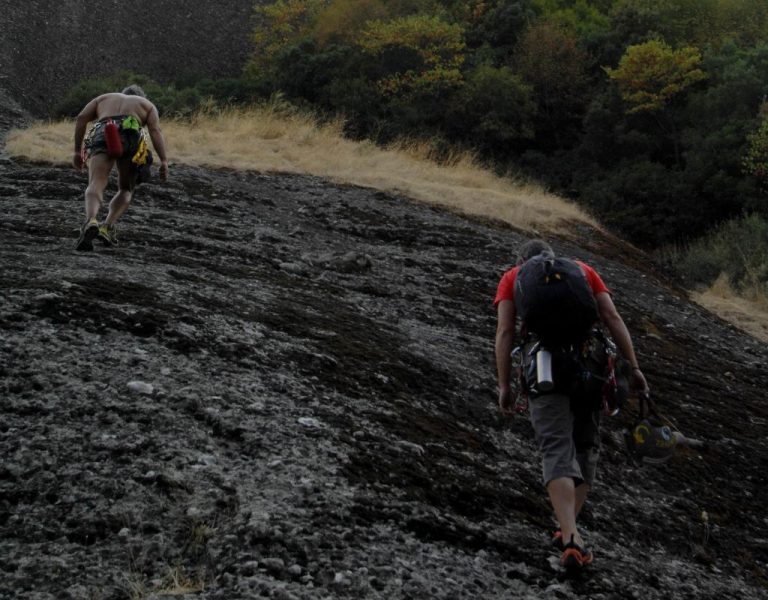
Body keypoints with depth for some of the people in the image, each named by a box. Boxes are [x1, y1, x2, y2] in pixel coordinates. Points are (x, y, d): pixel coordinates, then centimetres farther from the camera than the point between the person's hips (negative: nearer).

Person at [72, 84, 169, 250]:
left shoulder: (104, 98, 37)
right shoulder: (147, 104, 32)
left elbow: (81, 118, 18)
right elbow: (155, 130, 11)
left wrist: (77, 151, 17)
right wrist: (164, 161, 1)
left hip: (101, 135, 0)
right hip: (131, 136, 0)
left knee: (95, 186, -14)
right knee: (126, 190, 17)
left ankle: (90, 221, -44)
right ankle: (107, 226, -6)